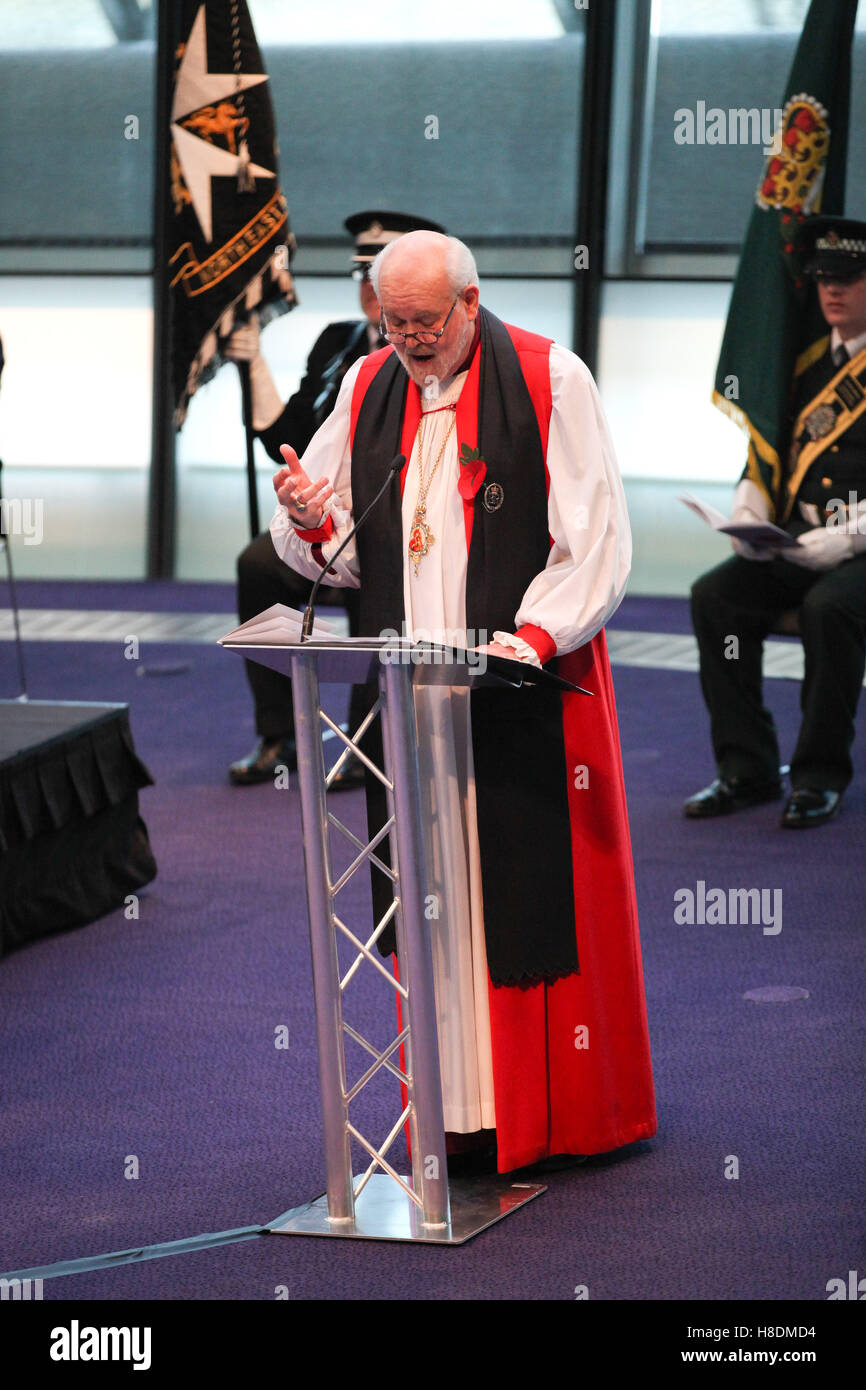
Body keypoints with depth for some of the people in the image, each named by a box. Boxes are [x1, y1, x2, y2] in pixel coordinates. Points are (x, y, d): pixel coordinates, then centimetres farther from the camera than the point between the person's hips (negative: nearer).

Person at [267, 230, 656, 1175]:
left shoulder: (550, 381, -3)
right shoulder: (367, 390, 11)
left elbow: (596, 532, -7)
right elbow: (340, 554, 12)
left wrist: (536, 634, -20)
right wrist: (313, 522, -11)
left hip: (528, 693, -4)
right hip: (412, 697, 4)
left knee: (539, 896, -1)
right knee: (436, 898, 4)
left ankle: (565, 1112, 10)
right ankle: (464, 1110, 10)